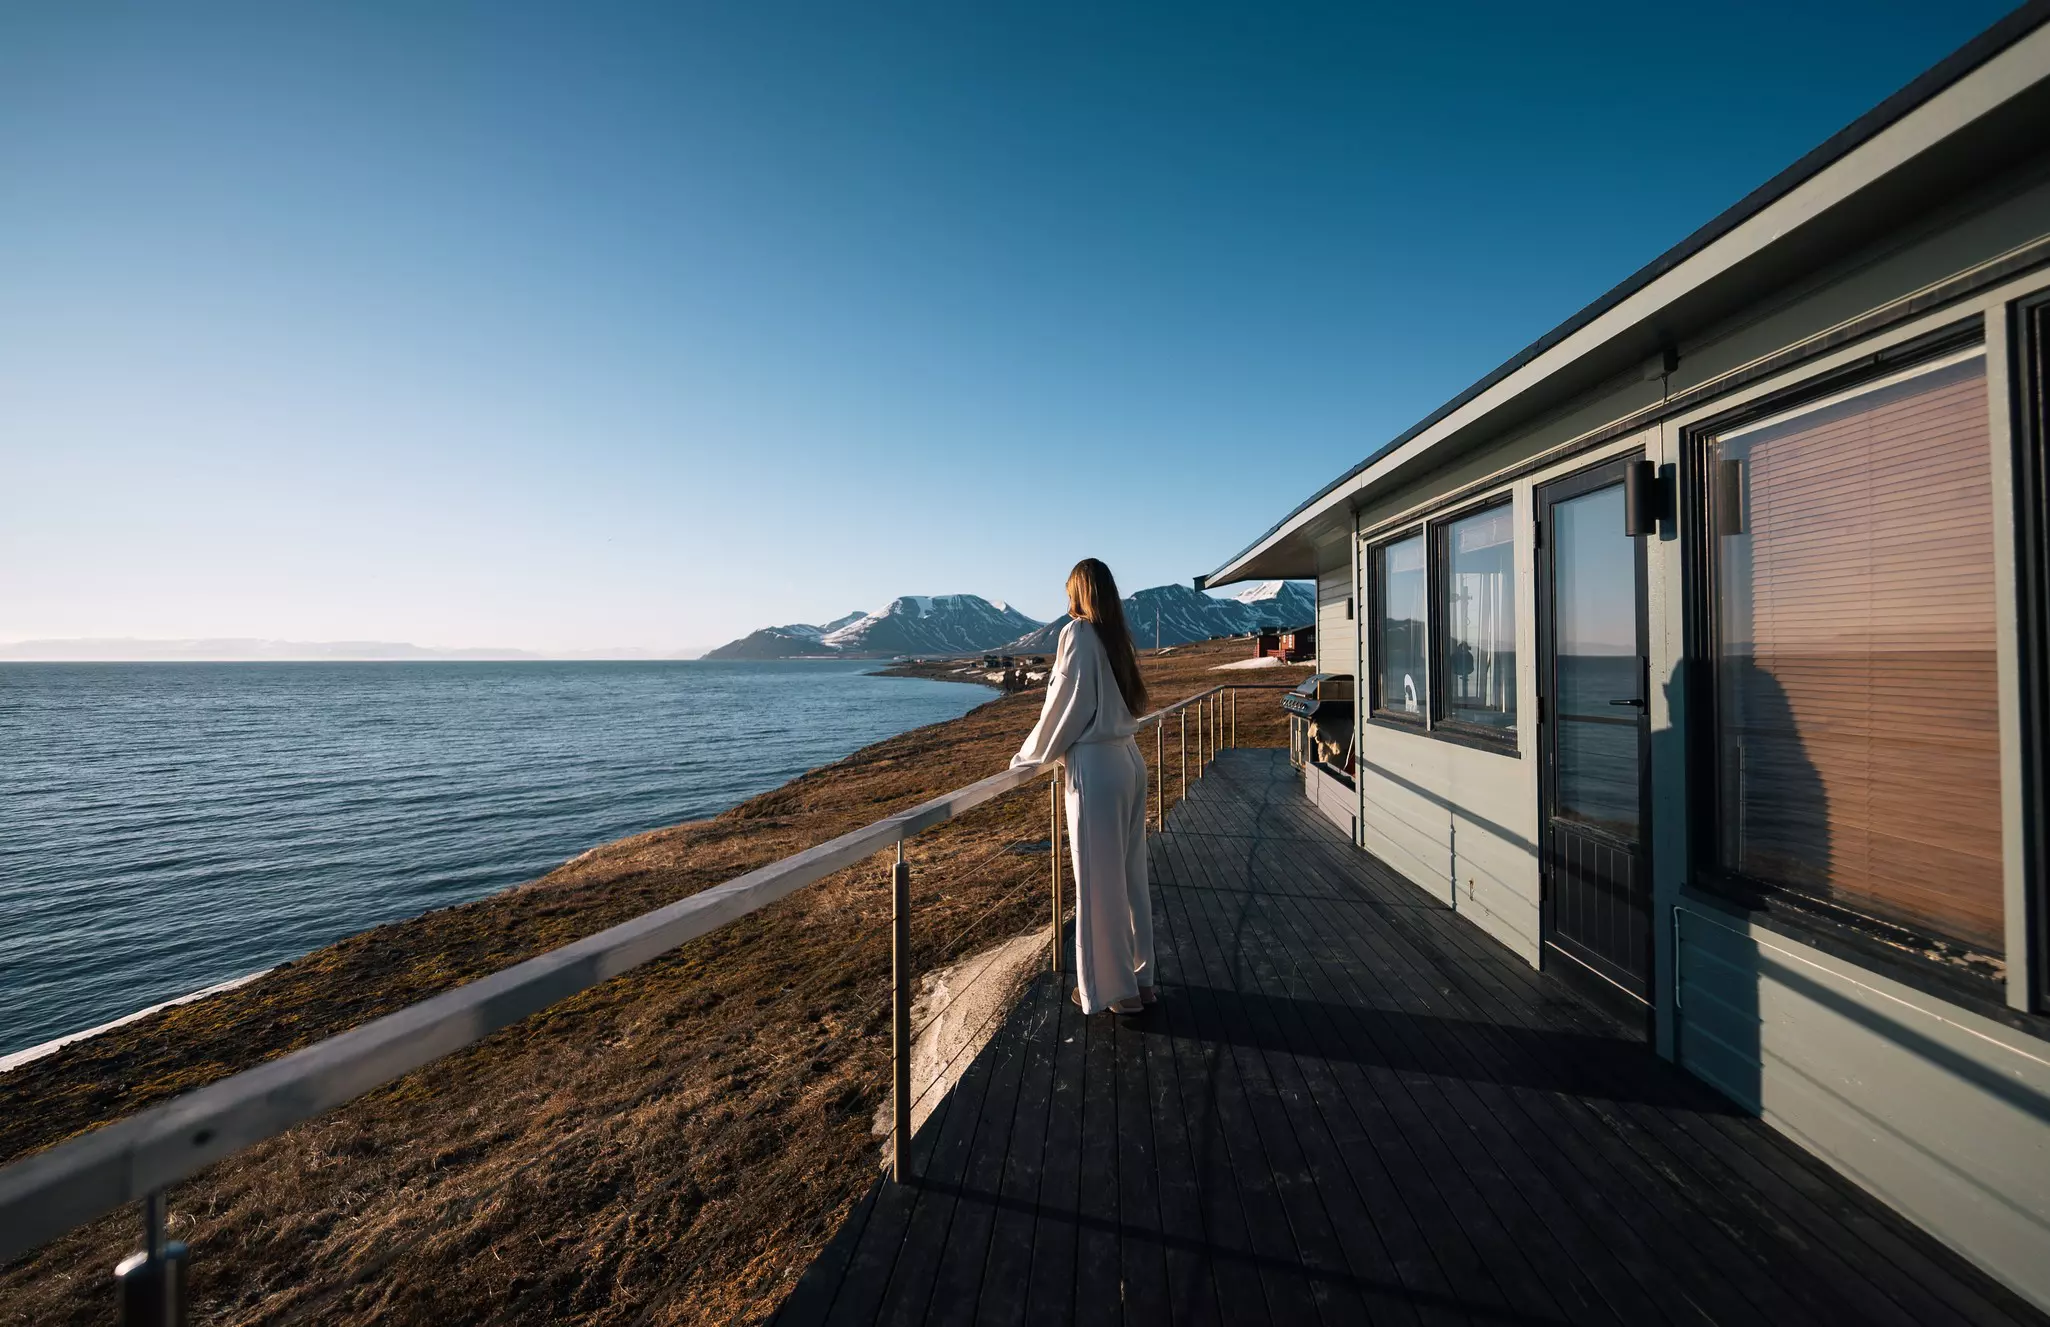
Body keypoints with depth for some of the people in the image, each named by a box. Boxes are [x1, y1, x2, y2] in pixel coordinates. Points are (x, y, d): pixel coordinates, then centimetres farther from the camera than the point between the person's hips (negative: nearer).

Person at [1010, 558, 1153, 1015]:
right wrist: (1051, 751, 25)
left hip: (1095, 769, -8)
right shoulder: (1118, 638, 11)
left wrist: (1029, 756, 3)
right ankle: (1139, 977, 29)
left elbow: (1064, 704, -11)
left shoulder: (1078, 633, -11)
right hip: (1129, 760, 8)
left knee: (1099, 881, 5)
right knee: (1129, 875, 16)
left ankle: (1115, 987, 18)